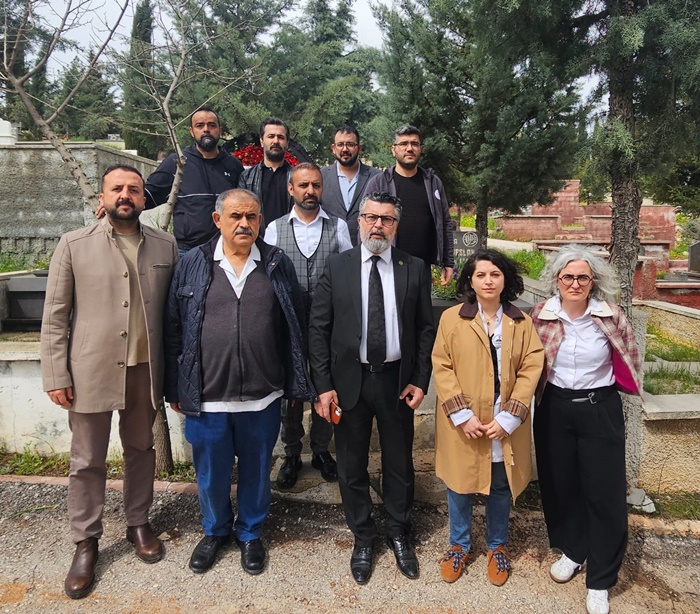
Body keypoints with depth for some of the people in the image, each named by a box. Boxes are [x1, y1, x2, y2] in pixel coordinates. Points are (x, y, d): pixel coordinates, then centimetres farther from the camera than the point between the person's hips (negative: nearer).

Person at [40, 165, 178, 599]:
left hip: (145, 371, 2)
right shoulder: (74, 245, -2)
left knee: (141, 450, 17)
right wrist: (56, 375, -6)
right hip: (91, 372, -1)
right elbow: (55, 316, -2)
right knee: (87, 461, 11)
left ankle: (139, 523, 36)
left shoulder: (165, 245, 3)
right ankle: (86, 542, 29)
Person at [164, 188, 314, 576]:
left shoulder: (278, 264, 1)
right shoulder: (192, 264, 0)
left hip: (262, 396, 0)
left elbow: (294, 327, 4)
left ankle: (250, 533, 42)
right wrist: (174, 388, 3)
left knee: (256, 471, 17)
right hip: (206, 397, 0)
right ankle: (215, 531, 44)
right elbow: (174, 330, 3)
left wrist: (296, 383, 3)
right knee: (211, 473, 17)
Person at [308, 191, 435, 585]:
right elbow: (319, 328, -3)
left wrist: (420, 380, -5)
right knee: (352, 466, 13)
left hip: (397, 380, 1)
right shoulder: (337, 267, -2)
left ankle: (399, 535, 39)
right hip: (349, 380, 0)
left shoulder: (414, 269, 0)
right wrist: (323, 385, -8)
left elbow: (426, 328, 2)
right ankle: (363, 538, 36)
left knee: (400, 463, 15)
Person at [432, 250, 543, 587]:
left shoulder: (522, 322, 1)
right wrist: (462, 414, -15)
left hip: (504, 425, 1)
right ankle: (459, 545, 36)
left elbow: (530, 369, -4)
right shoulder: (451, 318, -5)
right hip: (462, 424, -1)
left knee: (500, 487, 16)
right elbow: (441, 367, -7)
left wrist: (508, 418, -12)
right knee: (459, 485, 13)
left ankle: (497, 547, 39)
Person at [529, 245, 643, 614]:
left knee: (604, 493, 3)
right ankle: (572, 550, 39)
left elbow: (627, 357, 8)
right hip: (554, 409, 2)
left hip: (600, 409, -1)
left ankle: (600, 580, 21)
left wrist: (601, 384, 9)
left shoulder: (611, 316, -9)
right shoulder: (540, 316, -7)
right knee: (559, 484, 13)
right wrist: (542, 391, 5)